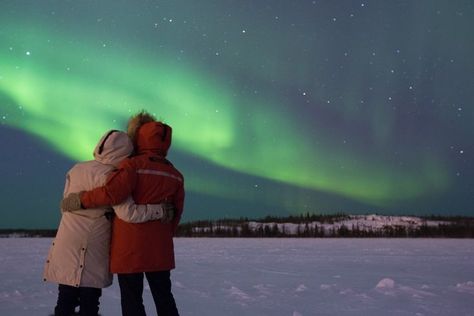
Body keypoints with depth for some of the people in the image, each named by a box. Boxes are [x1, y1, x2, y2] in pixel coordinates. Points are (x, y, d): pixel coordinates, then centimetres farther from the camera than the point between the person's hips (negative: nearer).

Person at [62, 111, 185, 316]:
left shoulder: (133, 165, -10)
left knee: (131, 298, 3)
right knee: (163, 295, 14)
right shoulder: (175, 175, 8)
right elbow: (176, 213, 11)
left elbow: (113, 193, -23)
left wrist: (81, 200, -11)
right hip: (160, 249, 5)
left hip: (129, 247, -5)